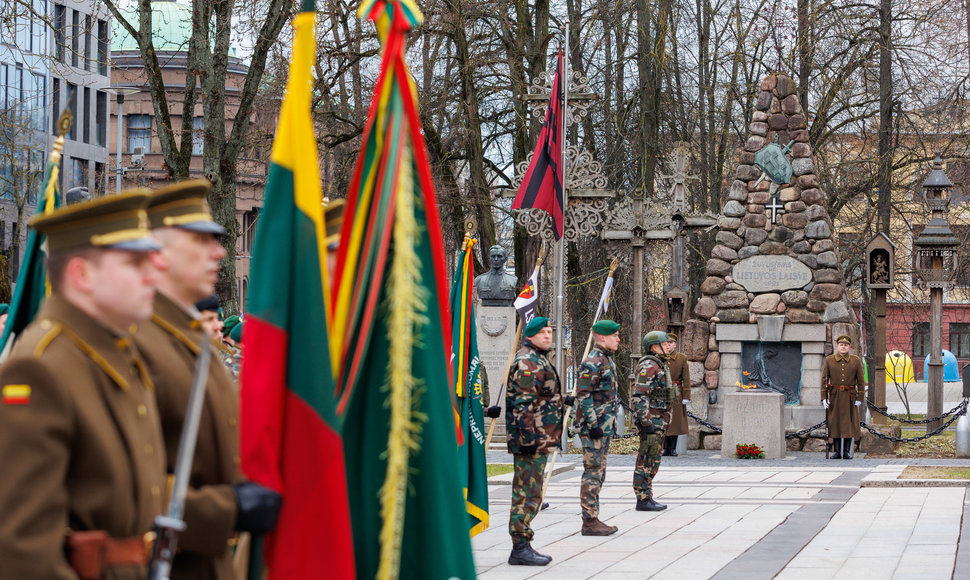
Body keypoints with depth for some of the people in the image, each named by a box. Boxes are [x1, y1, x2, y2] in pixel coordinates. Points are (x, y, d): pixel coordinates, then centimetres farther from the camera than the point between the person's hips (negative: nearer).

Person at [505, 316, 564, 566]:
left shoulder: (539, 360, 20)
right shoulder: (527, 363, -14)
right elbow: (523, 405, -20)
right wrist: (528, 438, -23)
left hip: (539, 440, 11)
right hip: (532, 440, -11)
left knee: (528, 494, 13)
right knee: (528, 494, -9)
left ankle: (522, 547, 18)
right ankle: (520, 548, -8)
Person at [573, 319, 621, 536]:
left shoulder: (607, 360, 17)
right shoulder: (592, 362, -15)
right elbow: (583, 396, -20)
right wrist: (593, 424, -22)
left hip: (604, 427, 10)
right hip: (593, 428, -10)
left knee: (598, 473, 12)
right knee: (593, 472, -8)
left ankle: (593, 520, 17)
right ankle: (590, 522, -5)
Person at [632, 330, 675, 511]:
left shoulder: (659, 365, 18)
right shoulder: (648, 366, -15)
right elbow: (639, 396, -21)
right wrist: (646, 422, -25)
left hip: (658, 420, 10)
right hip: (651, 420, -10)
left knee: (653, 461, 13)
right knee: (646, 461, -7)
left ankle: (647, 498, 17)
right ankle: (643, 500, -6)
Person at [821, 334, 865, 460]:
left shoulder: (856, 360, 1)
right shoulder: (829, 360, 1)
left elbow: (861, 380, 2)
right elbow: (824, 379, 0)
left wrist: (860, 398, -4)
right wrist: (824, 398, -7)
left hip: (850, 397, 0)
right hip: (834, 396, 0)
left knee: (849, 423, -2)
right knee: (835, 423, 2)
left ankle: (847, 452, 5)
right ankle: (837, 452, 8)